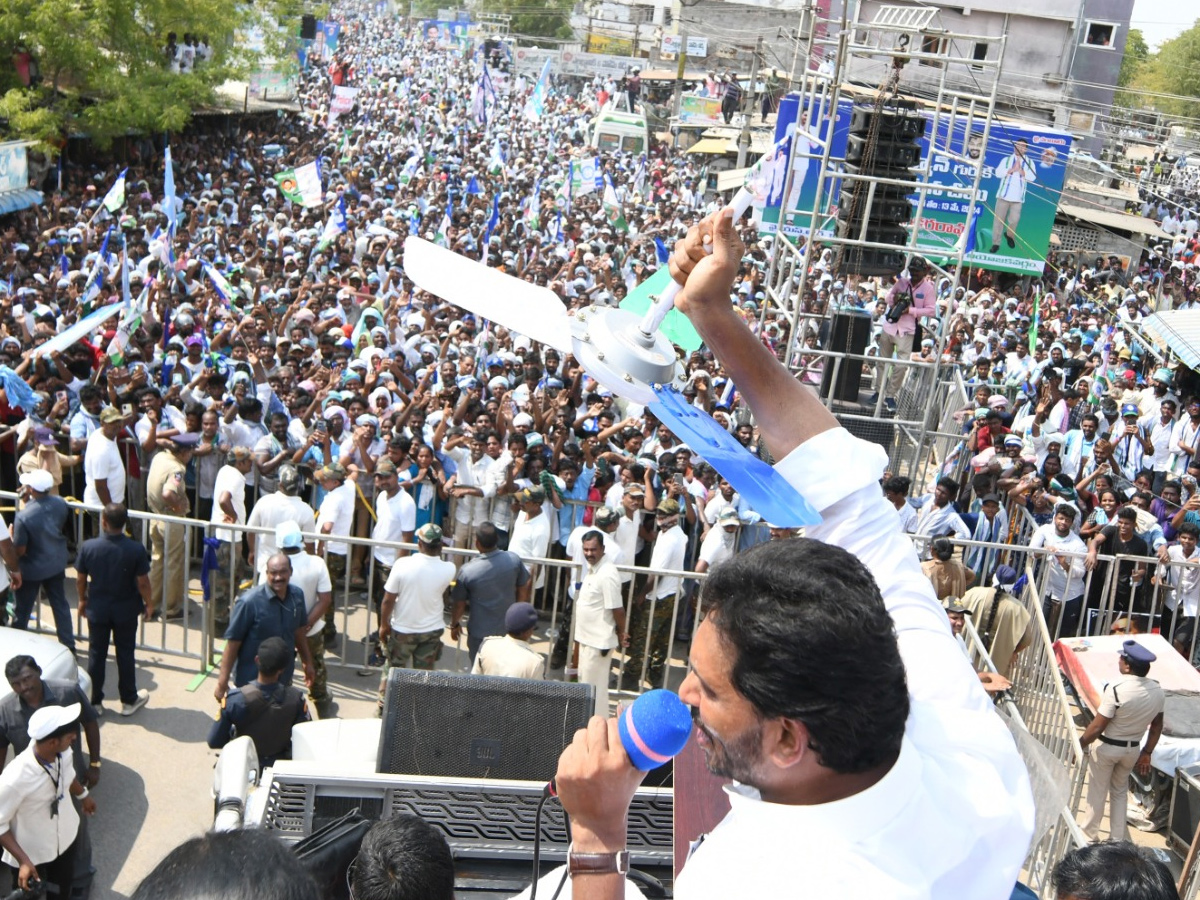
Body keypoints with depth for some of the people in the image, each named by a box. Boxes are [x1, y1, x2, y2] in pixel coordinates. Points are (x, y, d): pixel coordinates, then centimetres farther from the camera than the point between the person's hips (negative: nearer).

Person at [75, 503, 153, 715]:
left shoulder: (88, 547, -16)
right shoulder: (136, 549, -20)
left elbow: (80, 580, -4)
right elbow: (143, 582, -13)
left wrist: (82, 600, 14)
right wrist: (149, 603, 4)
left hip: (97, 609, 1)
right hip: (126, 610, -1)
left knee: (96, 655, 15)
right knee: (125, 654, 13)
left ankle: (94, 701, 27)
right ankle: (129, 701, 24)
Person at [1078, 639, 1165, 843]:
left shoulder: (1117, 689, -29)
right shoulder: (1157, 691, -9)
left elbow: (1097, 727, -23)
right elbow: (1157, 725, 3)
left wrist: (1079, 745, -9)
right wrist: (1147, 753, 14)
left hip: (1107, 748, -5)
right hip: (1132, 750, 5)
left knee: (1097, 793, 13)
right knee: (1120, 792, 23)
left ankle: (1088, 835, 26)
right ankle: (1118, 839, 29)